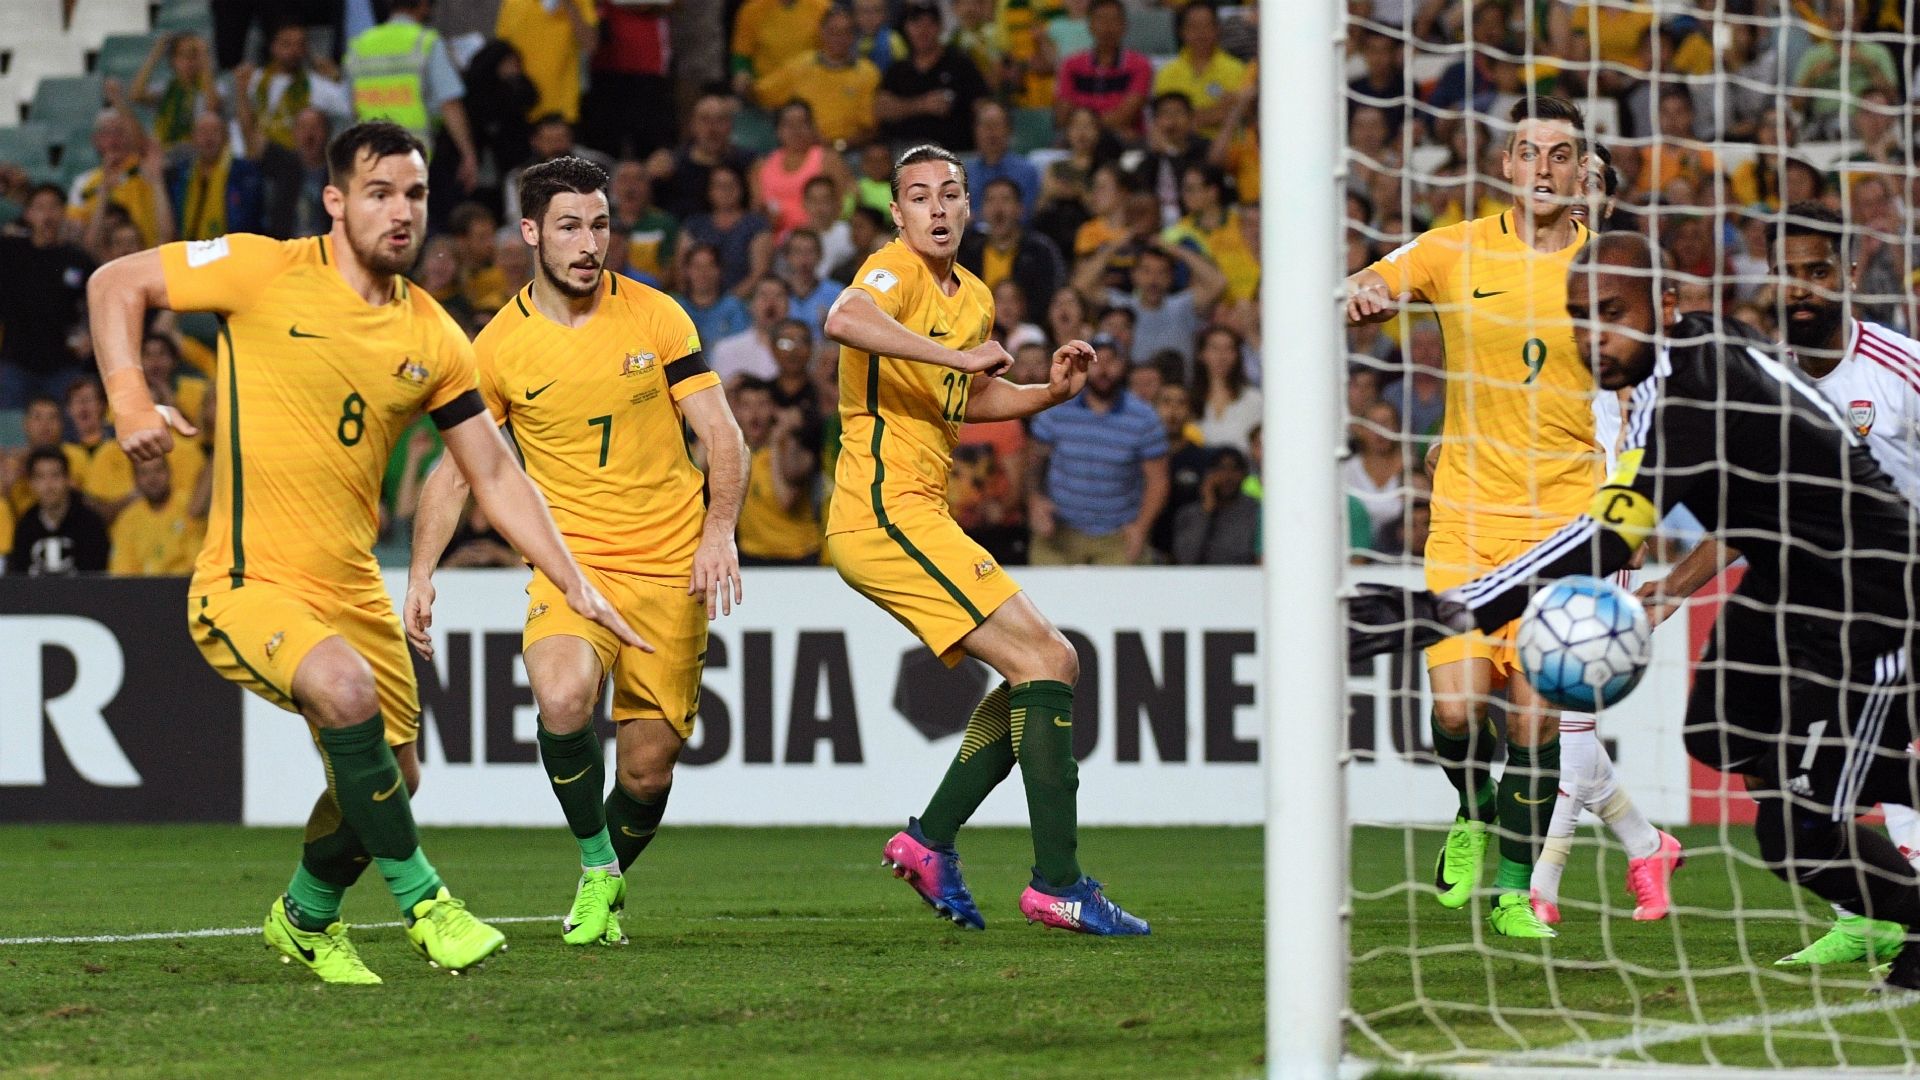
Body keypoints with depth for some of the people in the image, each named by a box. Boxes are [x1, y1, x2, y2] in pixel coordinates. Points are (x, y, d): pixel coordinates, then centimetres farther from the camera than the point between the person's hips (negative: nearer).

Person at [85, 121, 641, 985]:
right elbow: (115, 284, -1)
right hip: (245, 583, -6)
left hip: (351, 590, 6)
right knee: (346, 688, -33)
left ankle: (305, 919, 41)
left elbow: (494, 475, 10)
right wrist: (130, 401, -15)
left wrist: (576, 586, 4)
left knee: (388, 777, 10)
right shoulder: (265, 272, -9)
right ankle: (422, 902, -16)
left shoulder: (432, 338, 4)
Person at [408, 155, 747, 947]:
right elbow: (454, 470, 6)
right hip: (570, 562, -1)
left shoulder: (655, 316, -1)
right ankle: (595, 864, -6)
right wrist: (421, 573, -7)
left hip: (669, 565, 1)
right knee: (563, 698, -31)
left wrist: (718, 532, -16)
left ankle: (607, 892, 32)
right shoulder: (499, 347, -1)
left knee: (648, 768, 0)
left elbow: (721, 435, 1)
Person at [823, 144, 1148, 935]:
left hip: (914, 516, 10)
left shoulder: (973, 298, 17)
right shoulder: (897, 272, -11)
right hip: (886, 511, -10)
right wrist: (958, 355, -36)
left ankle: (930, 840, 12)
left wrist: (1050, 392, 15)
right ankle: (1057, 883, -15)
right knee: (1047, 662, -14)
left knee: (1048, 669, 13)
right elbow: (845, 319, -34)